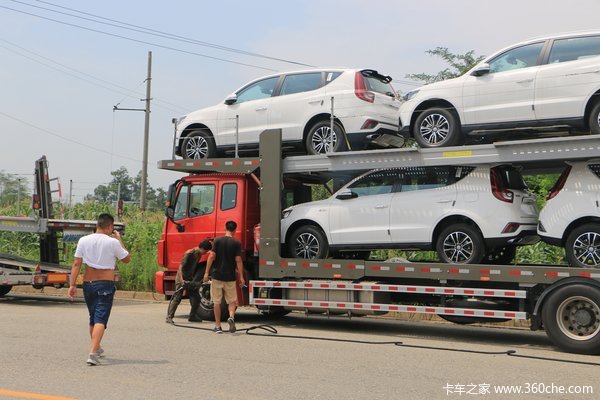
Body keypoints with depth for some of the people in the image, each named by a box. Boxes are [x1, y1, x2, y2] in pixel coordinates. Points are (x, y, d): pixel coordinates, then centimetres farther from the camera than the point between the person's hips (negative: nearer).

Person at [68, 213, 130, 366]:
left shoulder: (84, 240, 1)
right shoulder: (113, 242, -9)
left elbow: (76, 264, -2)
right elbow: (127, 259, 4)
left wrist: (72, 285, -1)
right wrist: (119, 240, 12)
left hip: (88, 284, 5)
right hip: (105, 285, -5)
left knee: (93, 318, 21)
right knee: (100, 319, -8)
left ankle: (97, 348, 40)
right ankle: (93, 353, -23)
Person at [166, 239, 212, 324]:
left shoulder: (199, 255, 5)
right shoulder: (189, 253, -18)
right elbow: (181, 267, -21)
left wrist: (195, 281, 11)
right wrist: (181, 280, -30)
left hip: (190, 279, 8)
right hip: (181, 279, -8)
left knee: (196, 297, 6)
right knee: (177, 298, -12)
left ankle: (192, 316, 19)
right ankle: (169, 317, -10)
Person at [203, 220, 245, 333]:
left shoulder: (217, 240, -1)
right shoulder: (237, 243, -3)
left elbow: (212, 256, -5)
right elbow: (238, 260, -6)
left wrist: (207, 272, -1)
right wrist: (241, 277, -2)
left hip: (217, 275, 0)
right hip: (230, 276, 0)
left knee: (217, 302, 9)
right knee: (232, 300, 12)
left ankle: (218, 326, 11)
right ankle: (231, 317, -15)